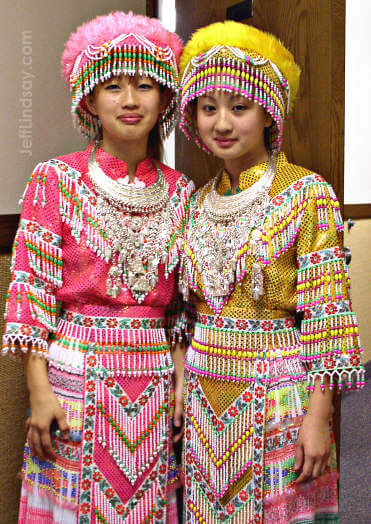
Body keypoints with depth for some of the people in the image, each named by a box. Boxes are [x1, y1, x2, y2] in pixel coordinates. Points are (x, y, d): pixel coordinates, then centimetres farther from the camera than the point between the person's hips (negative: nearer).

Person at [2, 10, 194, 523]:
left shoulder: (181, 193, 5)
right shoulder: (56, 179, -4)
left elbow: (181, 304, 10)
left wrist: (180, 381, 4)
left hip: (154, 381, 3)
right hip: (75, 374, -3)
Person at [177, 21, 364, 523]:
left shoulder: (308, 193, -9)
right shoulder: (198, 202, 7)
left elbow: (327, 310, -12)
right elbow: (185, 309, 12)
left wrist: (318, 418, -16)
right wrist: (178, 395, 9)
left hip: (278, 387, -5)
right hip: (204, 394, 5)